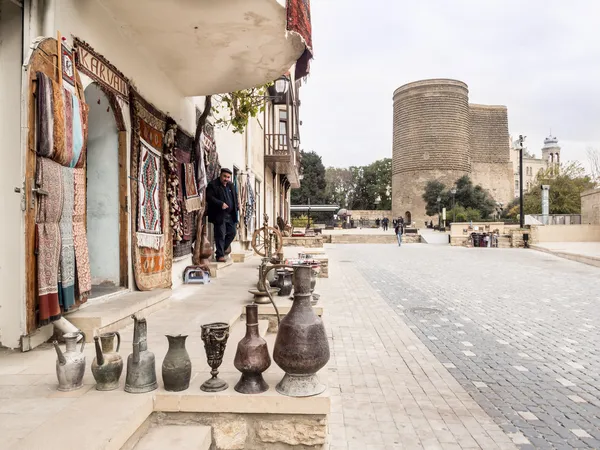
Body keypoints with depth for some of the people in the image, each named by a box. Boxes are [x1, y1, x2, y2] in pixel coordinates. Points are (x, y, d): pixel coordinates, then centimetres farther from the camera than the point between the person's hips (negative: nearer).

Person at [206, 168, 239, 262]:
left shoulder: (231, 185, 15)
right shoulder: (213, 185, -7)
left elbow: (235, 197, 25)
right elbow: (209, 197, -17)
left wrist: (236, 207, 9)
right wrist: (221, 204, -23)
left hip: (230, 215, 7)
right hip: (219, 215, -7)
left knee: (232, 233, 10)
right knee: (220, 235, -5)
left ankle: (222, 250, 25)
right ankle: (220, 255, 4)